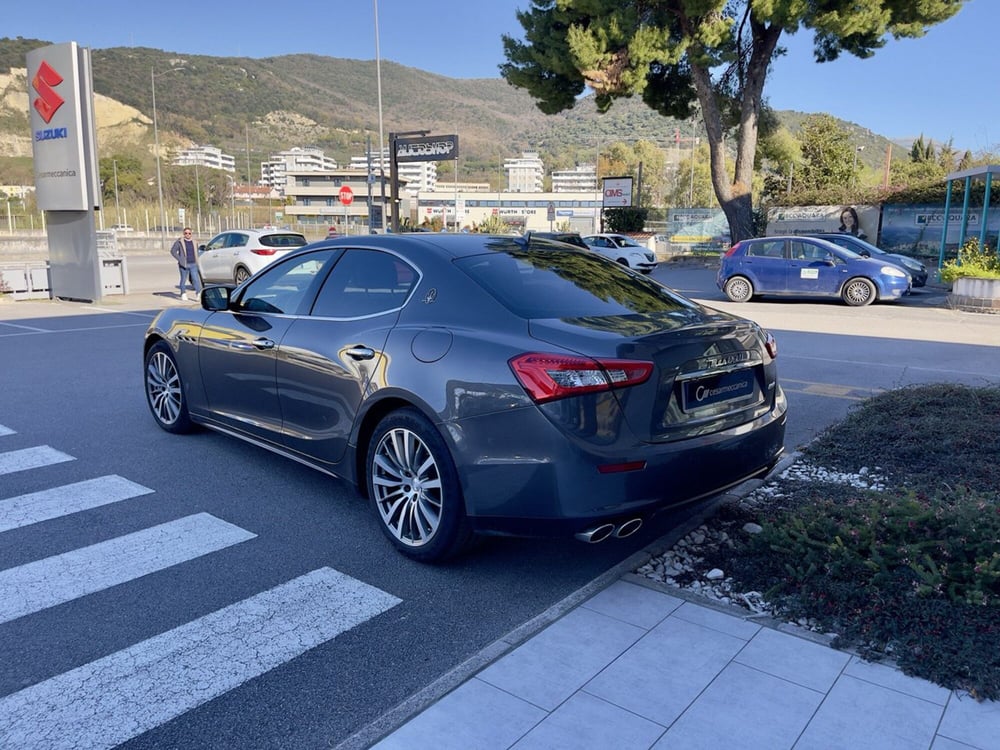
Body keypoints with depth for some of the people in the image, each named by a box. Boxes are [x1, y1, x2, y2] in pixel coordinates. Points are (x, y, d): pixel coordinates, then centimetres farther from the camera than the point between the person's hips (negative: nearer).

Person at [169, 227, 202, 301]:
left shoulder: (193, 242, 13)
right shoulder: (180, 242, -2)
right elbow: (173, 251, -4)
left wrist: (196, 261, 15)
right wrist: (180, 259, -11)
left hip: (193, 265, 3)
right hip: (184, 265, -2)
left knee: (196, 279, -10)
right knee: (183, 280, 7)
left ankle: (199, 294, -16)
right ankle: (183, 294, 22)